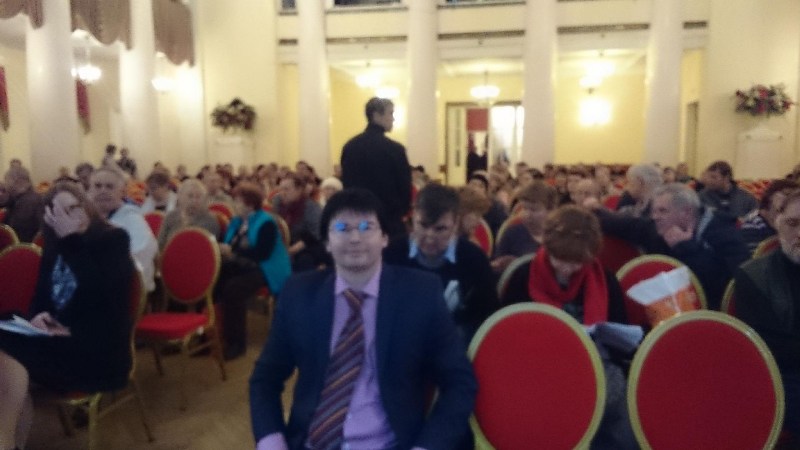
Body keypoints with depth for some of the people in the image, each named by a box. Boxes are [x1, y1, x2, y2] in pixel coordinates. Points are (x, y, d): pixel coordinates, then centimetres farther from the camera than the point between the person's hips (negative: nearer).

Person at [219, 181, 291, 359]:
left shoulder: (266, 223, -10)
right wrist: (222, 250, -12)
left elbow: (262, 253, -21)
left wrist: (233, 251, -23)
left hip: (263, 269, -7)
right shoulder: (236, 221, 15)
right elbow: (230, 247, 11)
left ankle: (236, 342, -19)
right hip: (240, 266, 7)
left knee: (232, 289, -31)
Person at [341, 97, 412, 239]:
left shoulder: (349, 146, 4)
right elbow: (405, 186, -7)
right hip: (389, 218, -5)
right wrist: (402, 210, 10)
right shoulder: (394, 148, -13)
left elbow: (346, 182, 9)